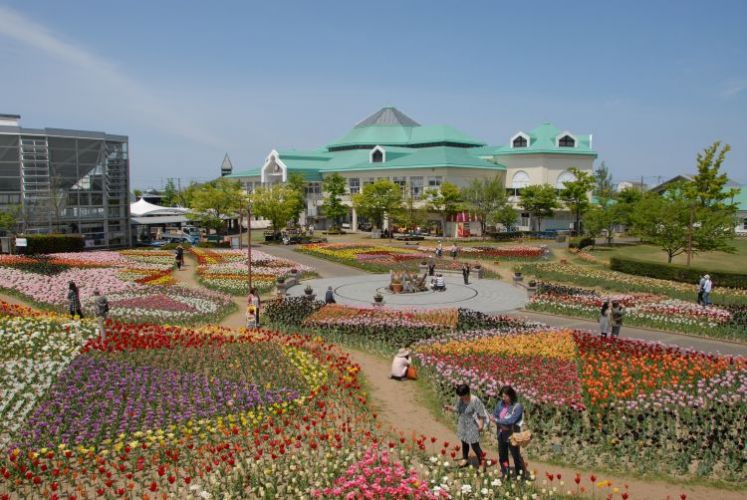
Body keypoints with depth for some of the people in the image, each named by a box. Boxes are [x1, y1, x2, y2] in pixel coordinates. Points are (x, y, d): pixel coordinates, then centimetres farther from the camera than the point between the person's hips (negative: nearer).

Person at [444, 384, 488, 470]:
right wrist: (449, 407, -10)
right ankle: (465, 459, 43)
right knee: (464, 442, 22)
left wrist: (481, 425, -23)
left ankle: (482, 463, 14)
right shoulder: (460, 399, -10)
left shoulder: (475, 400, -27)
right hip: (462, 425, 6)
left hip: (472, 426, -6)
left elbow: (481, 414, -20)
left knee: (475, 446, -2)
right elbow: (457, 409, 6)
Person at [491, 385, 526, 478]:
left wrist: (497, 420, -19)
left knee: (516, 455, 6)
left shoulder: (518, 406, -21)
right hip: (501, 433, 6)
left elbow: (510, 421, -27)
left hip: (512, 435, -6)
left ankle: (523, 475, 22)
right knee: (502, 455, 17)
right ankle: (505, 474, 34)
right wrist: (501, 425, -16)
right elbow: (494, 416, 2)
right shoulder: (501, 403, -4)